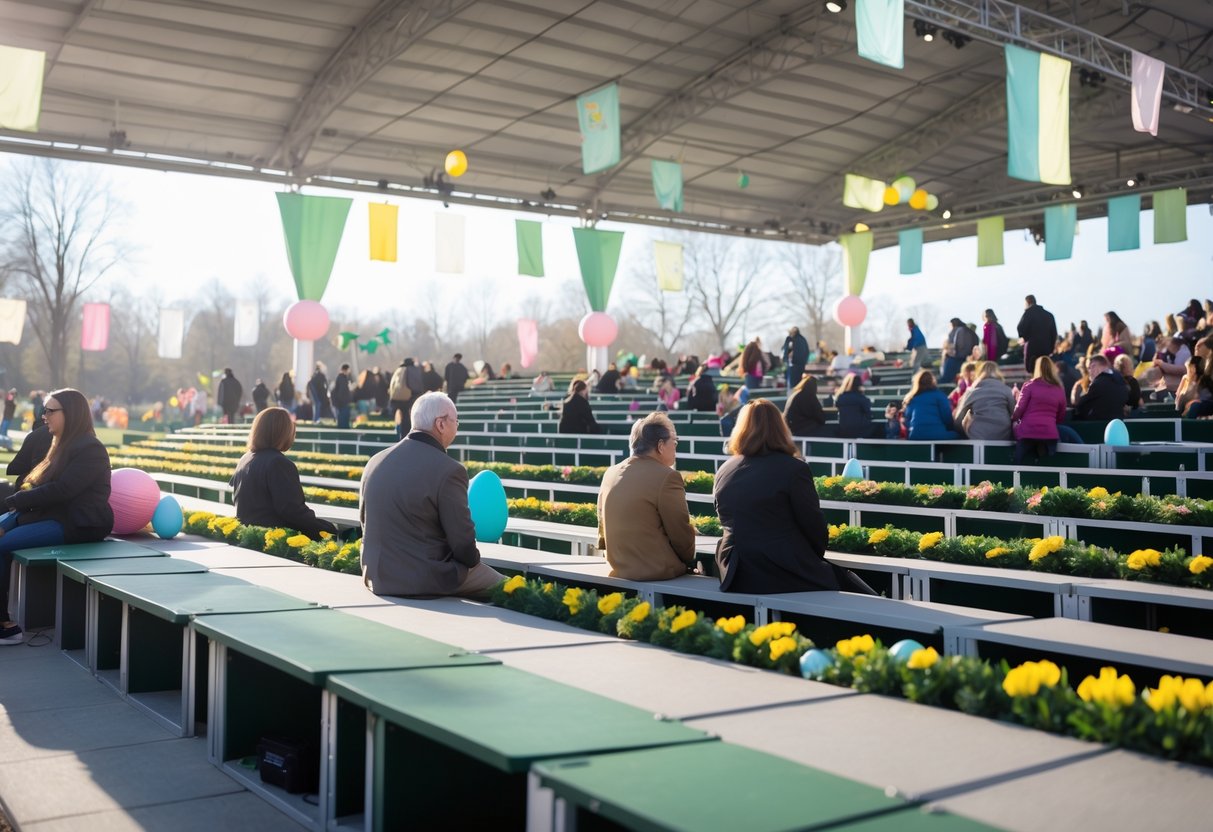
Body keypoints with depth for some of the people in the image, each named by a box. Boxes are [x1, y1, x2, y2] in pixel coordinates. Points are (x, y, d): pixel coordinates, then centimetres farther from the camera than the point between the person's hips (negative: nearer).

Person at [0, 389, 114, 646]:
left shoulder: (90, 449, -13)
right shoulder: (64, 445, 18)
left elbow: (61, 490, -22)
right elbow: (42, 486, 12)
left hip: (80, 524, -10)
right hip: (55, 514, 10)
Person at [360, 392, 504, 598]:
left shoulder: (375, 462, 0)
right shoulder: (448, 471, -19)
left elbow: (364, 519, 13)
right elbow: (464, 544, -15)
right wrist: (473, 559, 8)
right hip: (429, 581, -7)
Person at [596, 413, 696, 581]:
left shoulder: (610, 474, 4)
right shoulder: (666, 477, -16)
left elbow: (603, 529, 13)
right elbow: (681, 533, -11)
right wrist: (690, 561, 7)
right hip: (657, 570, -7)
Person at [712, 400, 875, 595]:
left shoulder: (723, 471, 6)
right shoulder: (794, 468, -11)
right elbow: (813, 525, -7)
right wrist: (815, 559, 13)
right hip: (787, 574, -6)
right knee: (867, 601, 12)